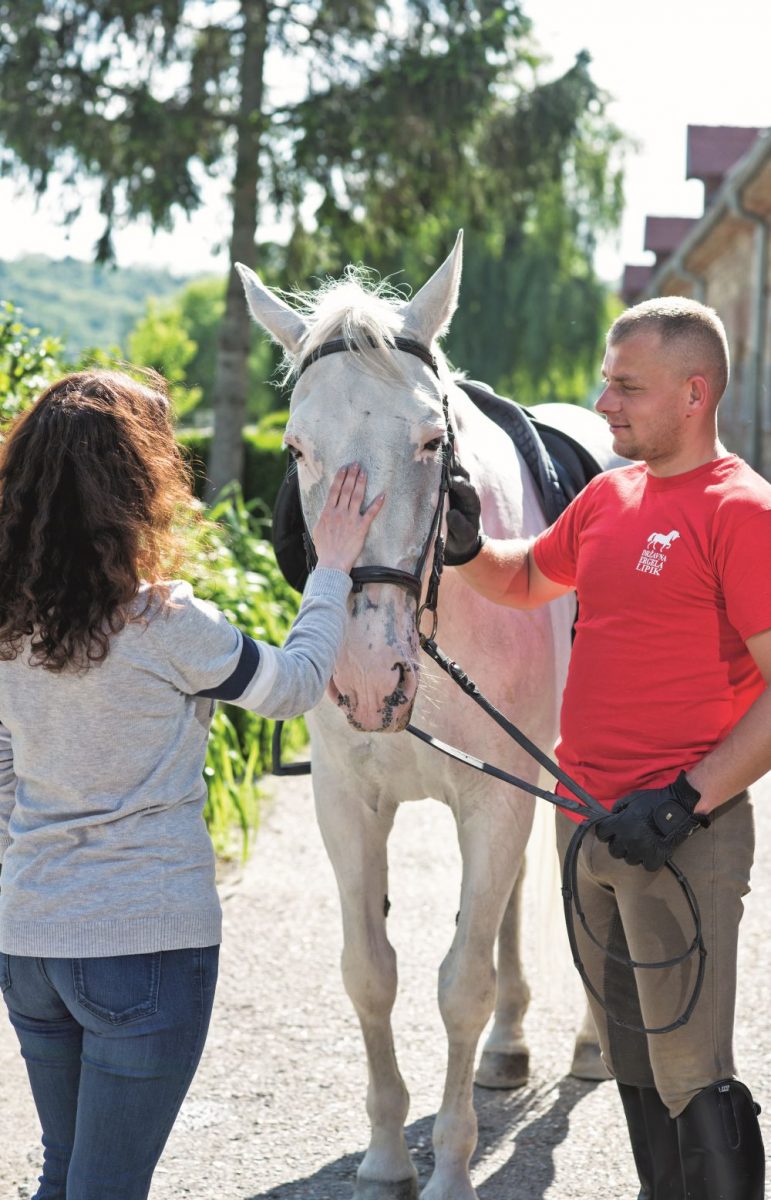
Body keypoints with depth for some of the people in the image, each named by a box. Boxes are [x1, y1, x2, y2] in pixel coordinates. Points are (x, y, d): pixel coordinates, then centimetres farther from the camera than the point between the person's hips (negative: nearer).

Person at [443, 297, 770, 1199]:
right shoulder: (609, 496, 11)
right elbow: (527, 581, 29)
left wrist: (686, 798, -23)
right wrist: (469, 548, 7)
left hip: (679, 832, -8)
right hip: (587, 820, 8)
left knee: (691, 1077, -6)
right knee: (629, 1057, 18)